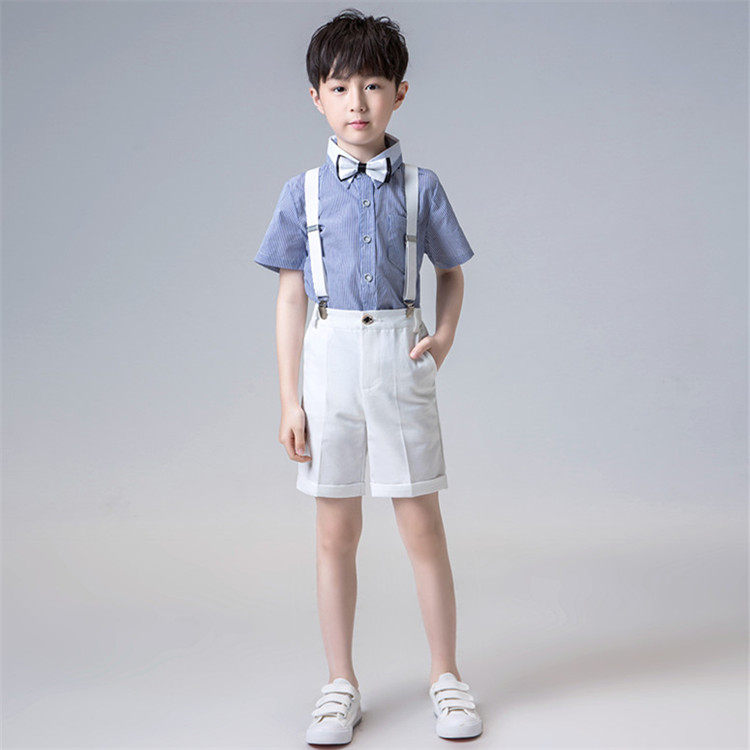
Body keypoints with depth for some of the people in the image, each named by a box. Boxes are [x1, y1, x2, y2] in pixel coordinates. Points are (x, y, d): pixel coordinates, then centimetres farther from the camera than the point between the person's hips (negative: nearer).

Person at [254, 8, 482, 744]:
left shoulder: (420, 186, 3)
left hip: (399, 362, -1)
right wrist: (289, 399, 0)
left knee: (422, 525, 4)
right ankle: (341, 685, 22)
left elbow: (451, 273, 13)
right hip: (329, 363, 1)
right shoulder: (303, 192, 3)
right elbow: (290, 297, 4)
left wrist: (444, 335, -6)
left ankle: (446, 676, 21)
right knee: (335, 533, 8)